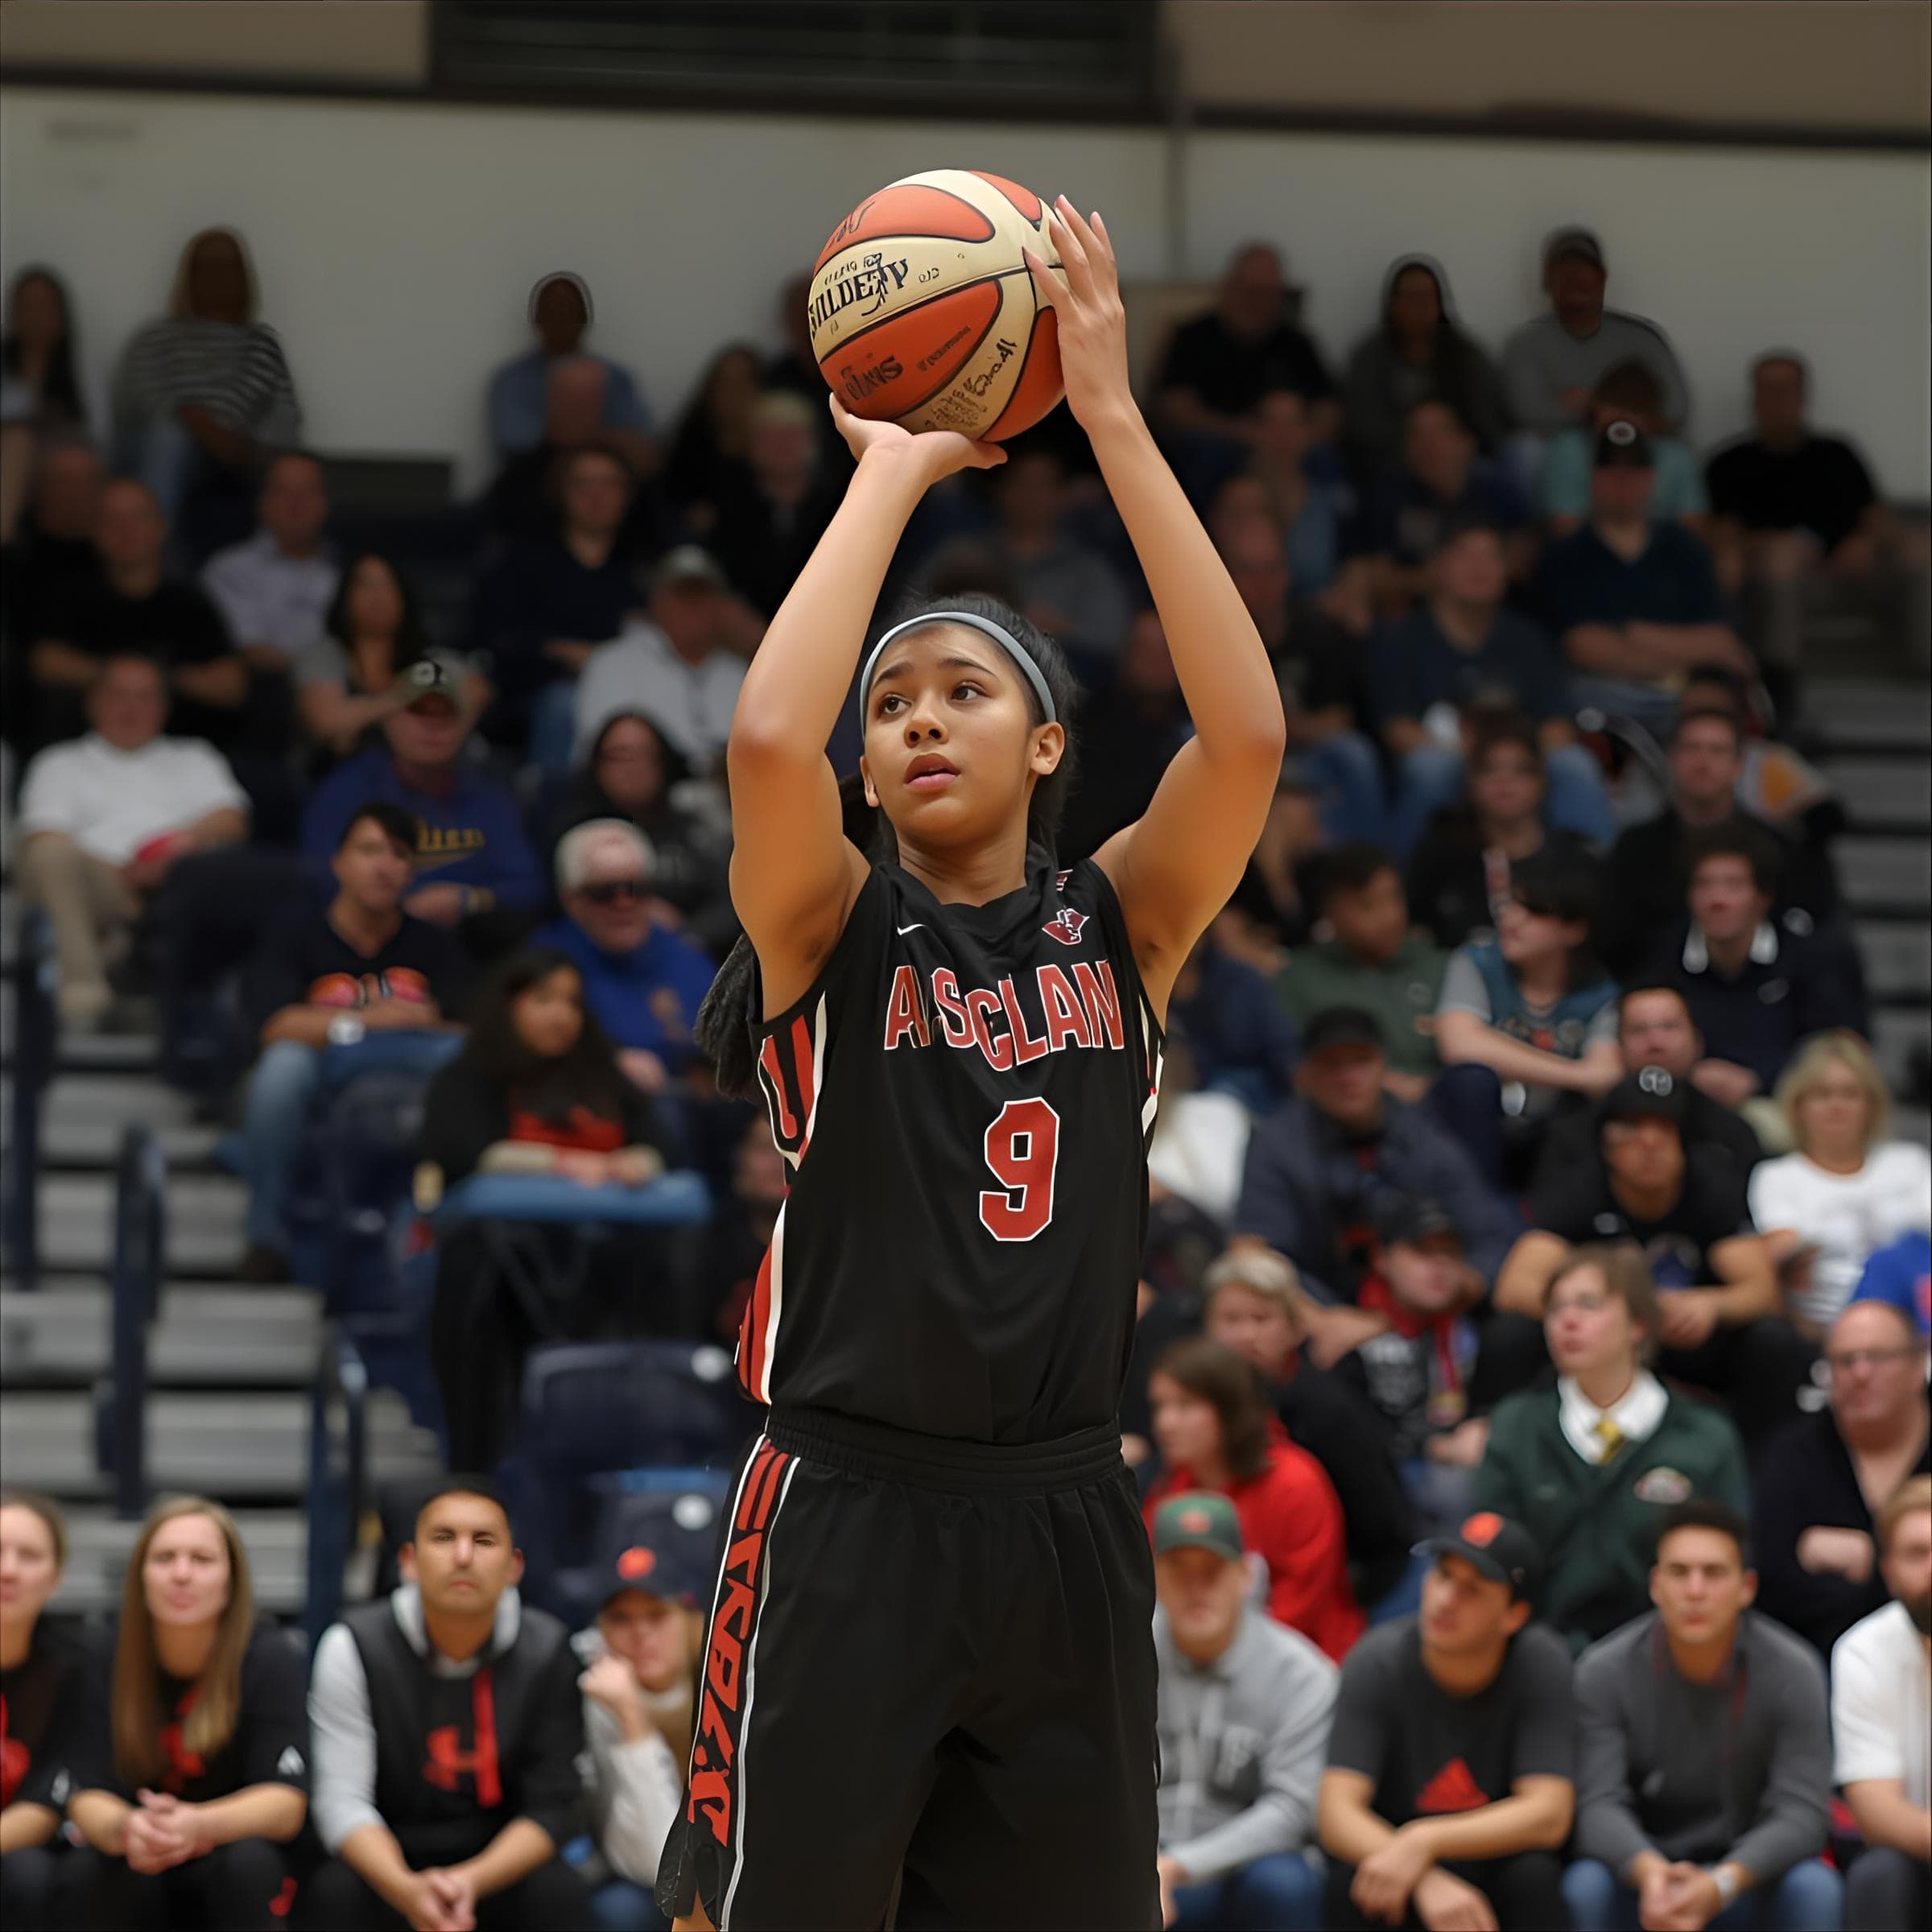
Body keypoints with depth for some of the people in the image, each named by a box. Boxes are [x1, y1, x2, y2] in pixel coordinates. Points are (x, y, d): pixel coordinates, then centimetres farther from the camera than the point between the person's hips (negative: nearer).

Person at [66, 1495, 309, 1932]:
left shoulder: (270, 1658, -12)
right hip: (140, 1877, 1)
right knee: (96, 1871, -32)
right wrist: (124, 1829, -43)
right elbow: (88, 1796, -16)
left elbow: (285, 1801, -21)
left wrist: (200, 1827, -43)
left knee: (246, 1860, -34)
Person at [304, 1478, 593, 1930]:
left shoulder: (546, 1652, -7)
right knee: (334, 1893, -32)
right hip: (383, 1866, -1)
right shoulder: (353, 1647, -10)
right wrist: (407, 1890, -36)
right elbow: (342, 1802, -16)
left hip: (502, 1862, 1)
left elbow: (553, 1807, -8)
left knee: (560, 1894, -30)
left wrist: (472, 1881, -28)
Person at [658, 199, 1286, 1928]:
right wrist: (891, 472, -11)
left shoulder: (1120, 925, 6)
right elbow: (769, 740, -21)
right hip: (851, 1508, -3)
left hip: (1065, 1523, 3)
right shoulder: (832, 928, 0)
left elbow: (1247, 735, -12)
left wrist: (1112, 419, -13)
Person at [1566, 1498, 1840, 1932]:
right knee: (1583, 1888, -32)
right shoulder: (1604, 1672, -11)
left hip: (1747, 1876, 0)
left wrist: (1720, 1884, -38)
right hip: (1641, 1875, 0)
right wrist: (1649, 1873, -42)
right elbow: (1598, 1807, -19)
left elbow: (1802, 1813, -19)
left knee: (1815, 1890, -31)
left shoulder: (1792, 1672, -11)